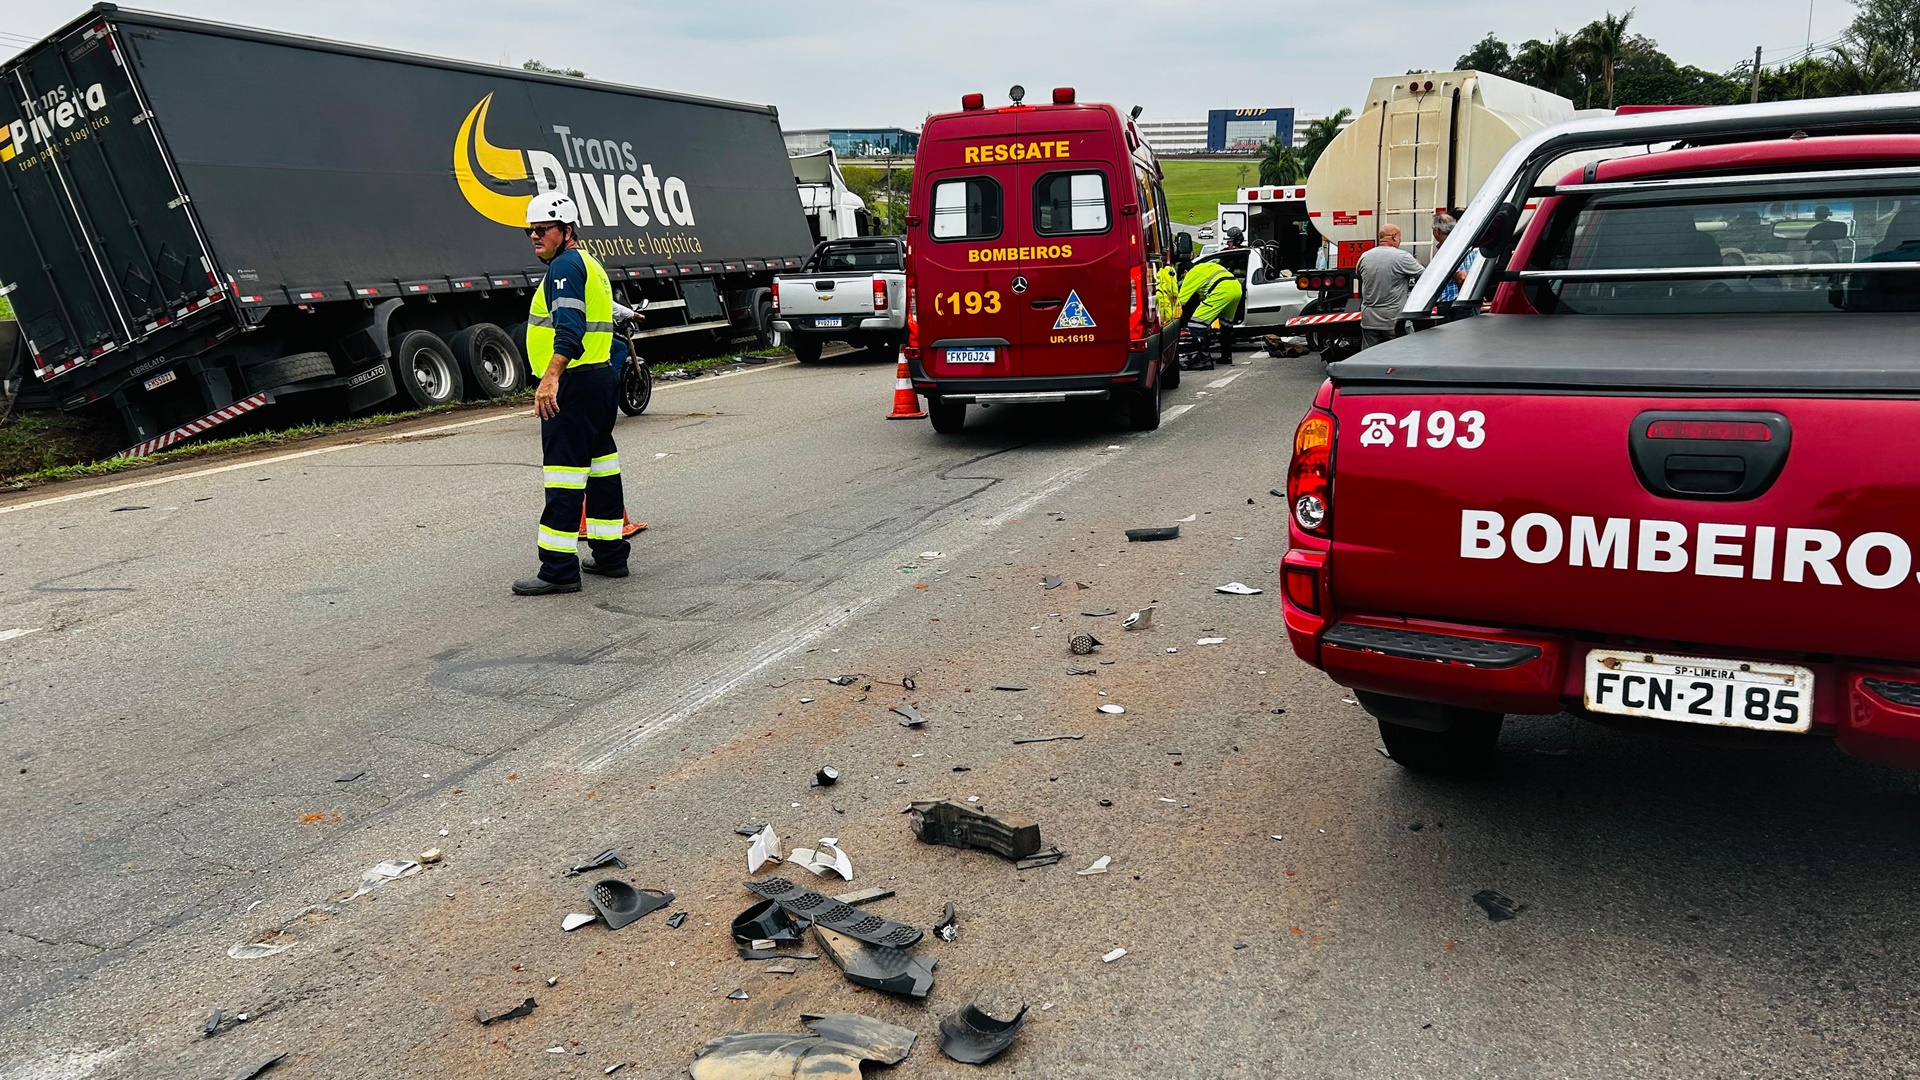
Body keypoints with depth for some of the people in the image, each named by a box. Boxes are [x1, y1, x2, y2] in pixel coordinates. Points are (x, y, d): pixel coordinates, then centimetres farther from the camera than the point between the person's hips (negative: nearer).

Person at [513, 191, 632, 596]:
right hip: (602, 377, 11)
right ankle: (611, 554, 22)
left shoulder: (566, 265, -11)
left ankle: (559, 569, -7)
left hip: (575, 381, -11)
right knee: (600, 462, 15)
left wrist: (550, 378, -33)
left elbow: (569, 327, -24)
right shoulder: (589, 264, 22)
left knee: (564, 472, -9)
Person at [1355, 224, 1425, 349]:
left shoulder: (1364, 257, 1)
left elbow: (1357, 274, 22)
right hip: (1393, 320, -4)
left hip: (1369, 320, 4)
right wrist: (1417, 264, 19)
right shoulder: (1402, 257, -12)